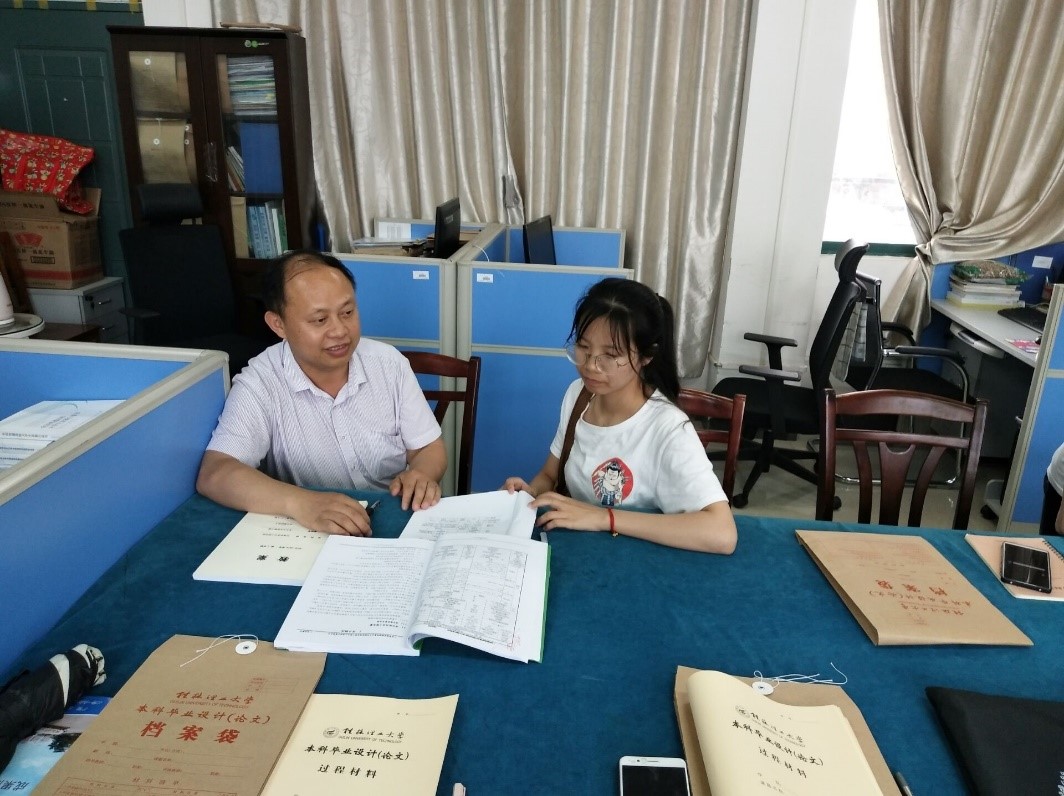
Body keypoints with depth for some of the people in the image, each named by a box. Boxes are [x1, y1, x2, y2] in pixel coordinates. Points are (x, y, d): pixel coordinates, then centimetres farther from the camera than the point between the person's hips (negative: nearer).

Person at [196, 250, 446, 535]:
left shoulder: (389, 363, -2)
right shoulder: (258, 385, -11)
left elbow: (429, 448, 4)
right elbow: (213, 476, -22)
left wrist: (422, 474, -20)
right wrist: (300, 503, -39)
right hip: (308, 536, -2)